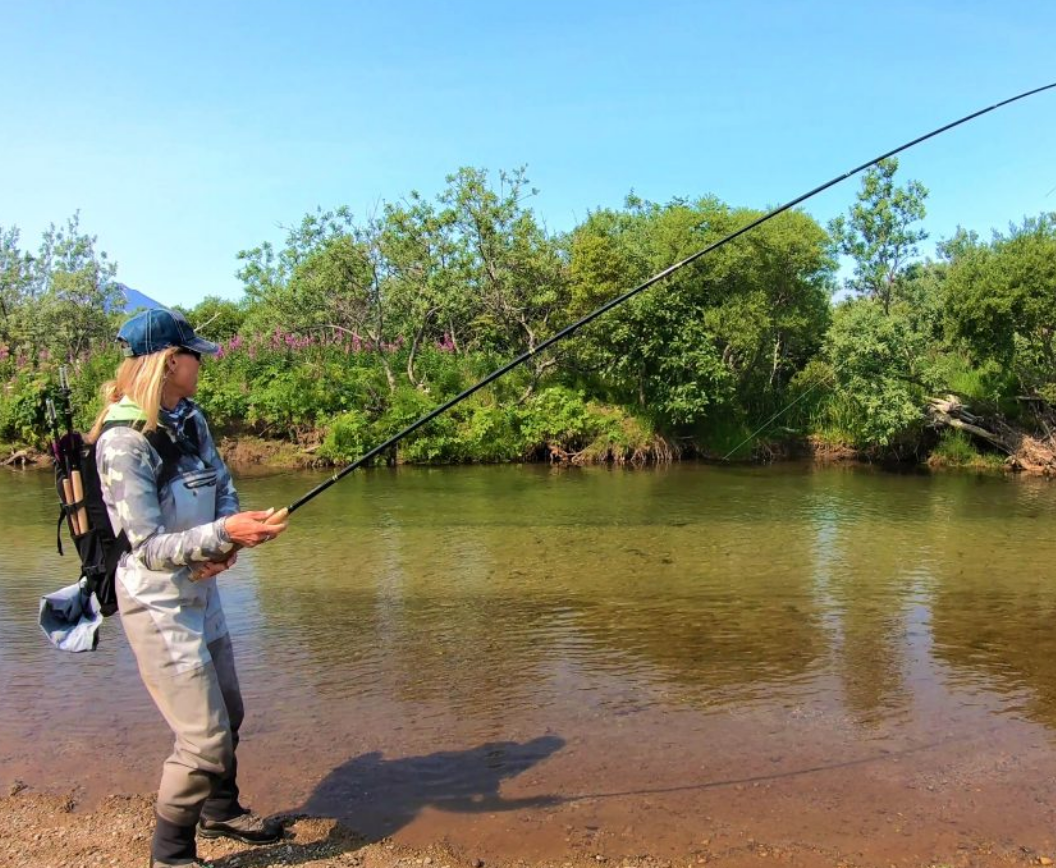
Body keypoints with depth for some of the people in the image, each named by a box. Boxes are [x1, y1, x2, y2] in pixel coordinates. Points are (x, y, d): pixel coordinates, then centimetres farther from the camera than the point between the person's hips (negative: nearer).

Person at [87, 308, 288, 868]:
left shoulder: (191, 420, 1)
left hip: (201, 592, 8)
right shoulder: (124, 442, -23)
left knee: (226, 716, 22)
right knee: (205, 739, -4)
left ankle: (220, 812, 45)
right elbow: (149, 546, -24)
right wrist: (222, 533, -34)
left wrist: (226, 544, -11)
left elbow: (225, 490, 7)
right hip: (158, 606, -8)